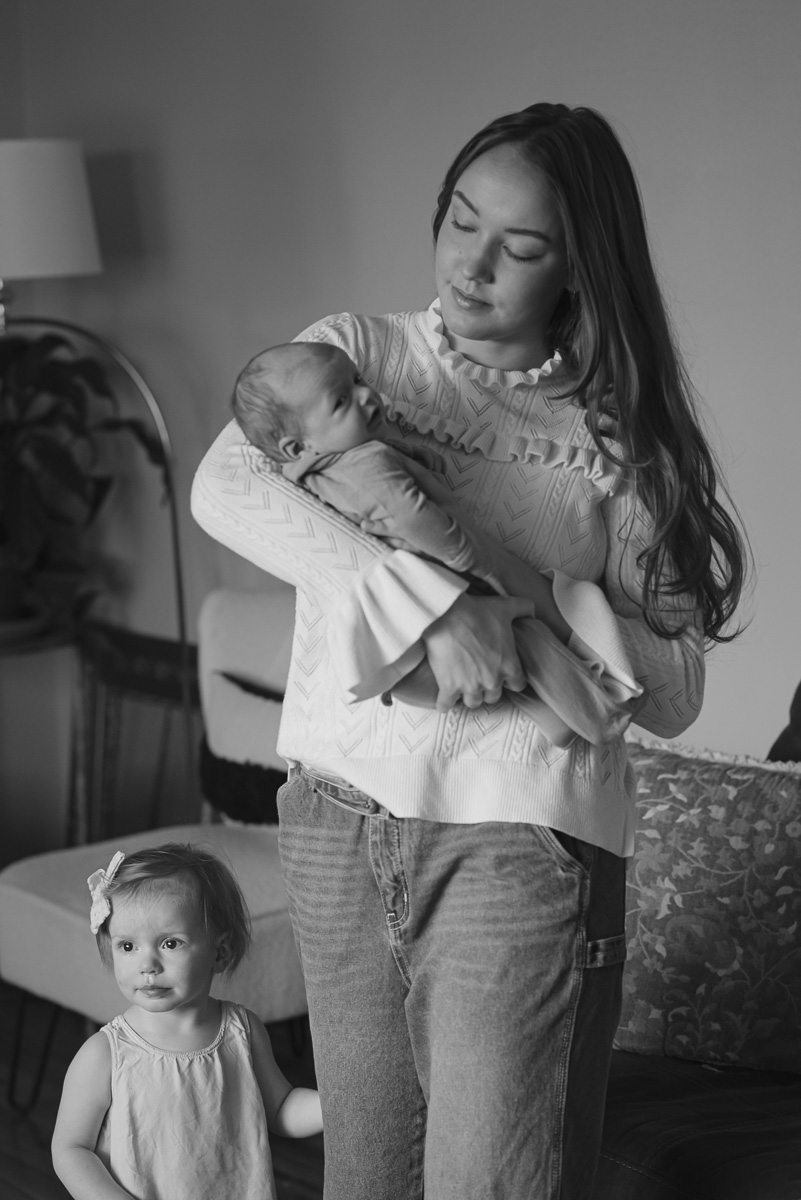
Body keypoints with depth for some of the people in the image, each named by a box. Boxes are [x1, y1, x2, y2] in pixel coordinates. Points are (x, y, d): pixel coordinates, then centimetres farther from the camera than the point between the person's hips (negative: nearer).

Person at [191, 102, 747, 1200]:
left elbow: (674, 690, -1)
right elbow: (224, 488, -16)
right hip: (340, 822, 2)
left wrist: (545, 605, -18)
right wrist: (433, 605, -24)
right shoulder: (357, 352, 4)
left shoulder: (619, 431, 2)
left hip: (521, 834, -2)